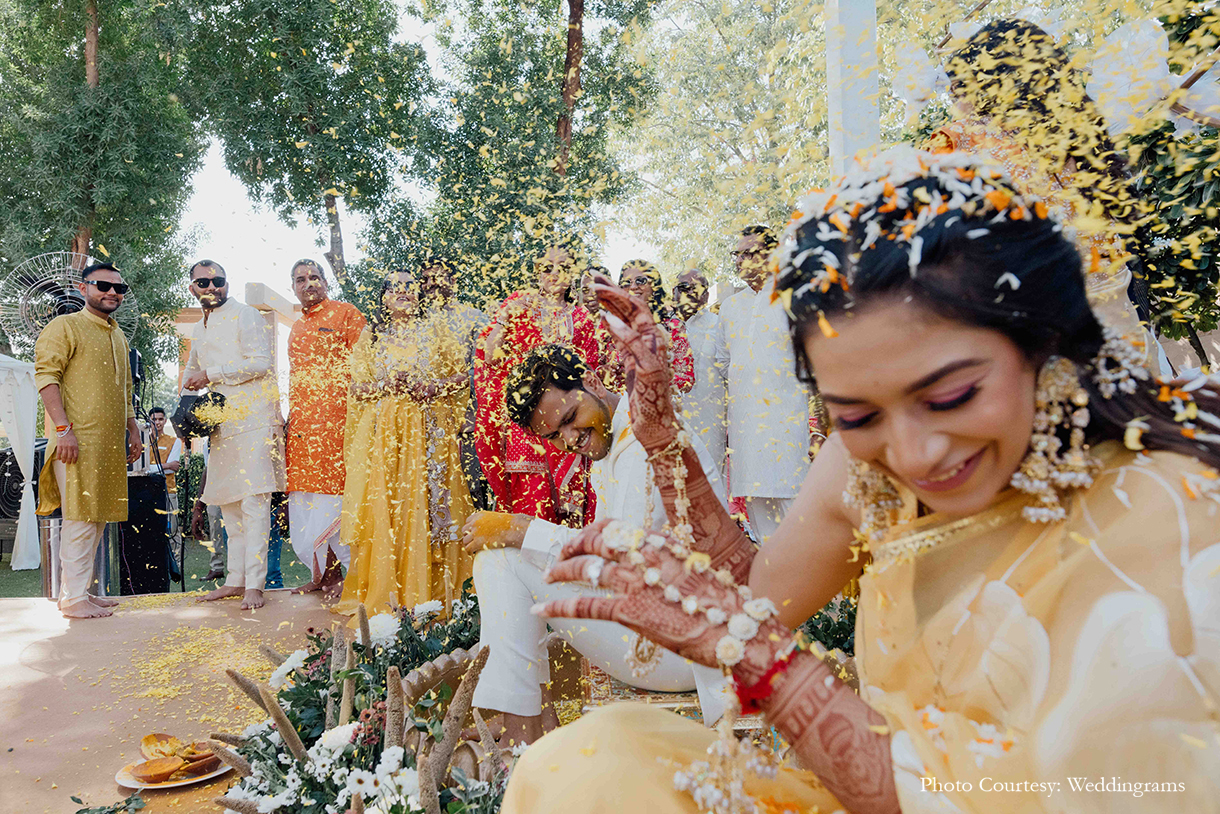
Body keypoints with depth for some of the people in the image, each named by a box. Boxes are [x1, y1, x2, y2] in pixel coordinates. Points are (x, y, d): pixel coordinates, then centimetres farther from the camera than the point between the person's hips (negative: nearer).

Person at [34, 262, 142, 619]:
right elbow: (46, 376, -11)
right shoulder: (64, 326, -2)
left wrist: (133, 430, 20)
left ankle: (78, 589, 18)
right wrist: (63, 428, -20)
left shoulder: (119, 336, 22)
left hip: (111, 443, 8)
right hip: (78, 441, -8)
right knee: (80, 518, -7)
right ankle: (73, 598, 0)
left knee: (98, 517, 10)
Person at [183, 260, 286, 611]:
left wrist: (211, 375, -12)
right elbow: (192, 371, 34)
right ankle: (236, 579, 17)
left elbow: (260, 362, -15)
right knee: (228, 503, 10)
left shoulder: (246, 316, -3)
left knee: (254, 502, -12)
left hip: (254, 419, -8)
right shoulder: (199, 330, 22)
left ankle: (255, 584, -12)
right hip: (221, 424, 8)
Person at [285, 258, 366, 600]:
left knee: (332, 493, -8)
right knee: (307, 498, 5)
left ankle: (334, 572, -1)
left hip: (335, 416, -7)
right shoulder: (296, 329, 24)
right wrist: (291, 416, 20)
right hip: (302, 423, 7)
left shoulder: (345, 314, 3)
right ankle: (320, 574, 12)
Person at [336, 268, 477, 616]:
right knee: (382, 506, -5)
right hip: (381, 432, 1)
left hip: (426, 429, -1)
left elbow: (463, 376, 6)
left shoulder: (436, 330, 12)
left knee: (424, 505, -6)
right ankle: (381, 594, 0)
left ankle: (429, 592, -1)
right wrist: (389, 384, -9)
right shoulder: (370, 337, 15)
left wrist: (431, 387, -11)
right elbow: (358, 388, 9)